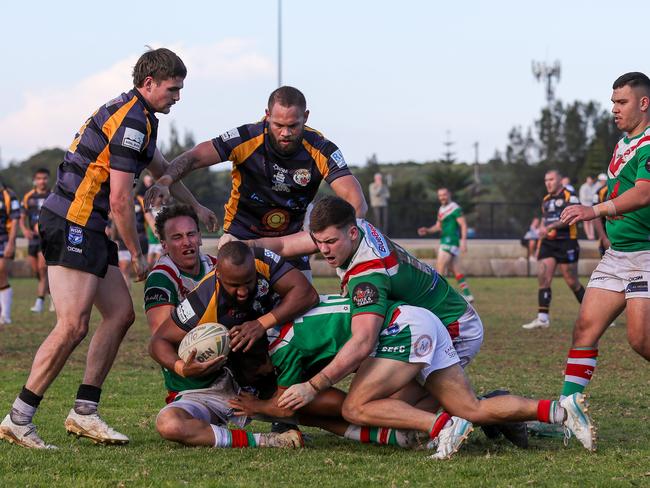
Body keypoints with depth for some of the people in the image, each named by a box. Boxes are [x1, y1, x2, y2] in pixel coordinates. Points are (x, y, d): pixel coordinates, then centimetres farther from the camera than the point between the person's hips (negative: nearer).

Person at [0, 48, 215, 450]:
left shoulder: (137, 116, 18)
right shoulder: (131, 121, -15)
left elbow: (162, 168, 38)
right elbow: (120, 200, -17)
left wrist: (195, 207, 48)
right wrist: (138, 255, -7)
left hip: (88, 229, 11)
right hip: (72, 224, -11)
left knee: (121, 314, 9)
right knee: (73, 326, -15)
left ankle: (84, 412, 8)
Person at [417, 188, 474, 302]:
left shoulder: (455, 208, -10)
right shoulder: (441, 209, 17)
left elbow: (463, 225, -15)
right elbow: (438, 226, 23)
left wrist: (463, 240, -24)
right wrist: (427, 230, 6)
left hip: (451, 241, -9)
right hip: (445, 241, 9)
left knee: (440, 267, -11)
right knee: (456, 270, 9)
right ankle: (467, 294, 11)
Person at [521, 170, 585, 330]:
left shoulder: (569, 196, -5)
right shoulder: (546, 200, 18)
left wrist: (550, 227, -27)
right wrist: (539, 246, 24)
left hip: (566, 243, -6)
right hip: (548, 244, 6)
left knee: (572, 282, -1)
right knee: (543, 279, -7)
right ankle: (542, 318, -8)